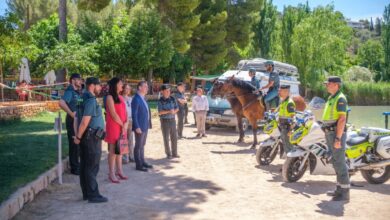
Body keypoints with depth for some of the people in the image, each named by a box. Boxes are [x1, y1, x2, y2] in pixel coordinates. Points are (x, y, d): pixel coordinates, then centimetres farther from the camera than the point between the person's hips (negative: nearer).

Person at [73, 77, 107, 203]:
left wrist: (77, 136, 9)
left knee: (84, 166, 12)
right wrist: (78, 137, -12)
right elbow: (85, 122, -21)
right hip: (92, 138, -9)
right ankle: (93, 195, 2)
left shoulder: (84, 100, 15)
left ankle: (86, 193, 20)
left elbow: (76, 119, 15)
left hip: (86, 137, 9)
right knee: (92, 167, -4)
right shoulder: (91, 100, -16)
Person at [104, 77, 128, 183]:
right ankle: (111, 173, 1)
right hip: (113, 126, -7)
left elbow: (124, 112, 13)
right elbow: (113, 114, -14)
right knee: (113, 150, -4)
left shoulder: (121, 97, 15)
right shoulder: (110, 97, -9)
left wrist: (126, 124, -2)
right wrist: (122, 125, -9)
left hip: (122, 127, 8)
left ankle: (119, 171, 19)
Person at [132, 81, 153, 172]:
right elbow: (134, 114, -19)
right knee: (138, 146, 0)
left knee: (142, 145, 16)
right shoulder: (136, 99, -16)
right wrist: (137, 127, -21)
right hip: (139, 127, -9)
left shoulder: (143, 98, 12)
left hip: (145, 126, 9)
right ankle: (138, 165, 7)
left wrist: (148, 124, 15)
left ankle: (142, 162, 26)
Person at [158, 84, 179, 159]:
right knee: (166, 138, 2)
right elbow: (160, 112, -14)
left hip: (172, 119, 4)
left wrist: (174, 111, -12)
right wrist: (168, 111, -26)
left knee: (174, 137, 8)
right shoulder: (160, 101, -9)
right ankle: (168, 154, 12)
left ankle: (174, 153, 20)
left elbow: (177, 108, 10)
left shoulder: (172, 99, 4)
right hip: (164, 120, -4)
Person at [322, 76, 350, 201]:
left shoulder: (340, 99, -13)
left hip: (337, 134, -10)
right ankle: (339, 189, 22)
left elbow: (342, 119, -20)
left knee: (340, 163, -8)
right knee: (336, 162, 14)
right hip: (330, 134, 10)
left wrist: (338, 138, -25)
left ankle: (345, 193, -4)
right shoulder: (331, 98, 17)